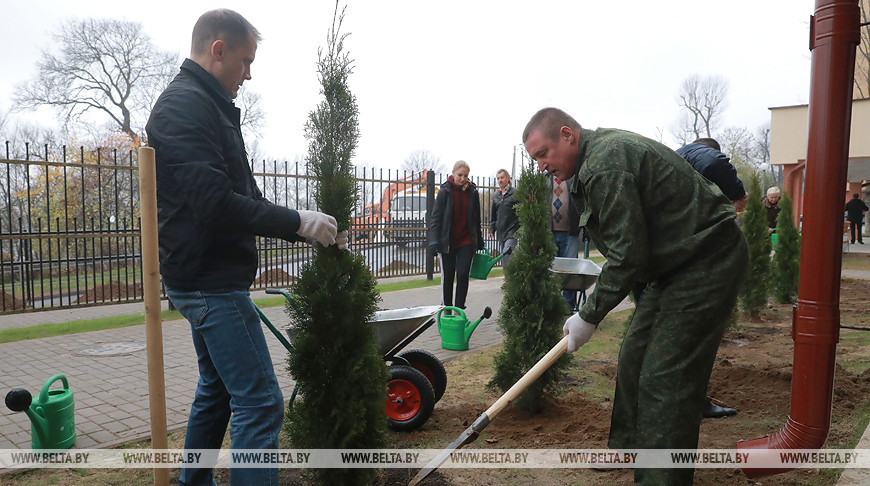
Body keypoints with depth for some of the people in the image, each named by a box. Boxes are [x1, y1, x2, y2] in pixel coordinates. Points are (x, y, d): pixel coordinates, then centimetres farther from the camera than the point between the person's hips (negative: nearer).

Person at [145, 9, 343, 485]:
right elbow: (215, 203, -26)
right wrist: (298, 222, -19)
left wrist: (309, 229, 10)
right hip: (211, 280, -11)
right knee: (259, 402, -9)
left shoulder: (207, 106, 18)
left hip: (209, 280, 11)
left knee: (216, 389, 21)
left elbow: (242, 197, 18)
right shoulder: (186, 105, -15)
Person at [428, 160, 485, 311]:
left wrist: (479, 241, 16)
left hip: (466, 242, 2)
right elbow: (436, 217, -6)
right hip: (447, 242, -1)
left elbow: (476, 219, 13)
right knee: (447, 276, 7)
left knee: (463, 274, -6)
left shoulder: (472, 192, 4)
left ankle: (459, 309, 5)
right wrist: (433, 241, -16)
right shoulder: (445, 191, -5)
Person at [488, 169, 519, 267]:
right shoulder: (495, 195, 14)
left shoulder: (515, 193, -3)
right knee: (503, 260, 8)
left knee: (507, 256, -18)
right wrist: (492, 229, 15)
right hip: (501, 231, 6)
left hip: (512, 230, -6)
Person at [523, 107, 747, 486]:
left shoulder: (605, 164, -23)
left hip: (708, 262, -11)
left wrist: (589, 316, -15)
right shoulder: (603, 152, 11)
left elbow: (628, 253, -25)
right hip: (676, 261, 11)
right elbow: (625, 240, 15)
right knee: (634, 358, 16)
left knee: (665, 379, -11)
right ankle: (627, 449, 32)